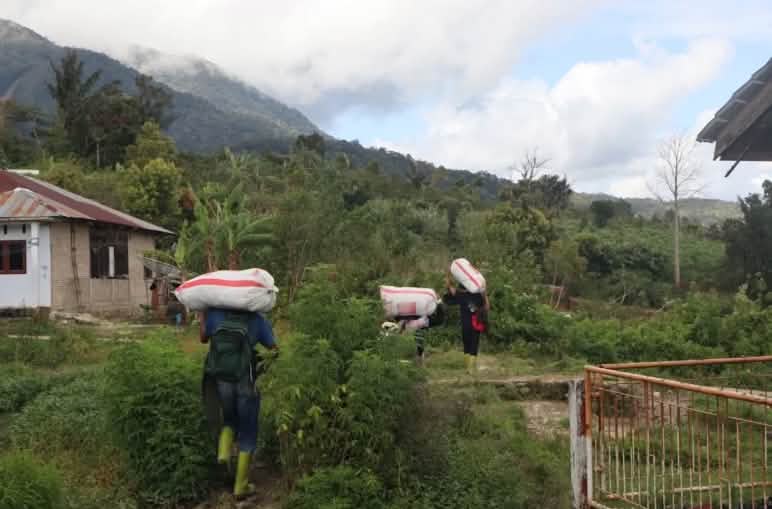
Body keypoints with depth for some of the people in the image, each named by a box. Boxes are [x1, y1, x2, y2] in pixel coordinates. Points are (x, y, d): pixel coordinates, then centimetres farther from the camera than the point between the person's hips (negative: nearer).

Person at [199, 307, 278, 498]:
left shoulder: (214, 314, -5)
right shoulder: (257, 320, -8)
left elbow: (203, 338, 14)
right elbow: (274, 348, 2)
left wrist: (203, 314, 23)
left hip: (221, 382, 2)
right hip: (246, 385, -2)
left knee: (230, 420, 31)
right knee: (247, 434, 14)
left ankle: (224, 452, 3)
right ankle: (241, 486, 17)